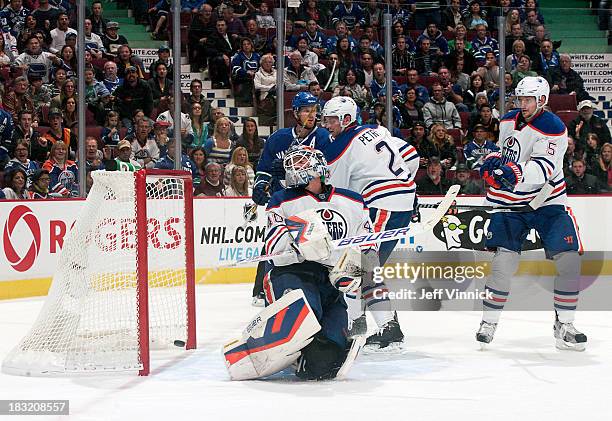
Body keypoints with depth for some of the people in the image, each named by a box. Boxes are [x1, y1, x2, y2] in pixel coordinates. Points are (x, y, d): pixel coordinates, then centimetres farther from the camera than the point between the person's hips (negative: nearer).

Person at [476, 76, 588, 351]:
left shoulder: (553, 128, -14)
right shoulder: (508, 121, 6)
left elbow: (543, 168, -26)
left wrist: (518, 173, -43)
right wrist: (492, 162, 3)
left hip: (547, 200, -3)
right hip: (509, 200, 3)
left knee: (569, 260, -10)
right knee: (504, 261, -10)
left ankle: (564, 325, 2)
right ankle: (489, 321, 2)